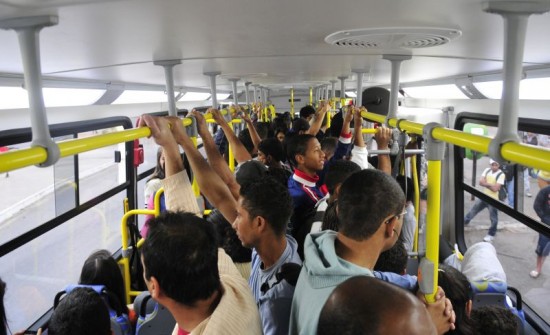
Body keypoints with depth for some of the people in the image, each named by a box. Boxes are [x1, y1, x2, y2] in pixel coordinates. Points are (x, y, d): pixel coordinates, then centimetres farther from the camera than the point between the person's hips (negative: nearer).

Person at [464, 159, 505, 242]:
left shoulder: (501, 175, -16)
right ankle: (464, 221, 38)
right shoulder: (487, 170, 2)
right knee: (473, 210, 19)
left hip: (493, 199, -6)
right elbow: (481, 182, -4)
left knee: (493, 218, 4)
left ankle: (491, 235, 18)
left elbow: (495, 189, -22)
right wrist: (490, 185, -19)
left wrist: (486, 183, -16)